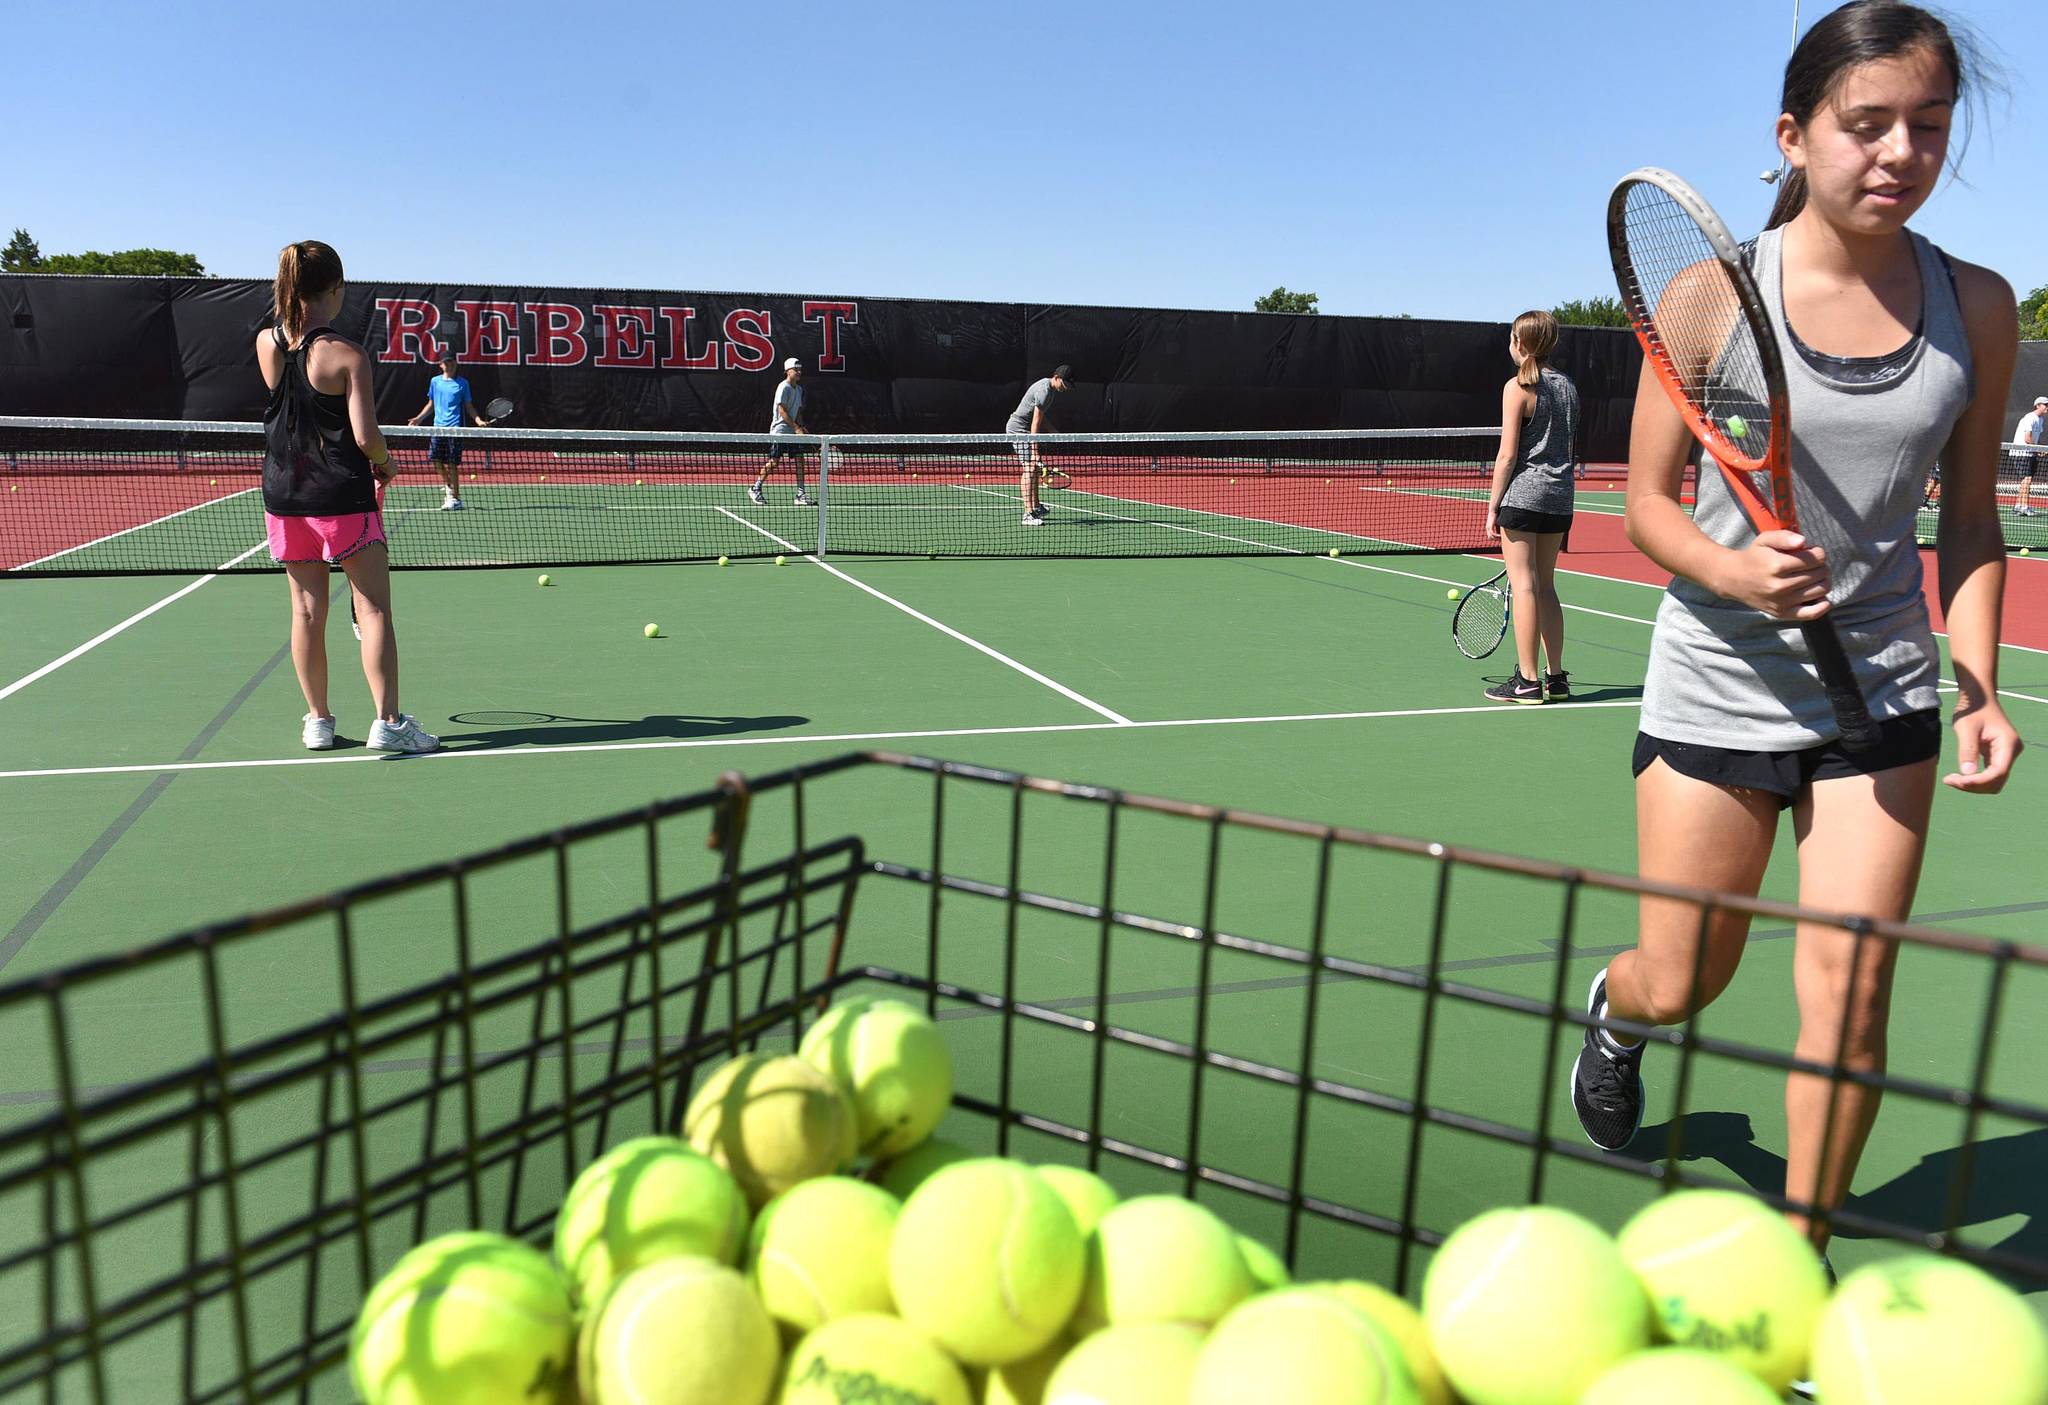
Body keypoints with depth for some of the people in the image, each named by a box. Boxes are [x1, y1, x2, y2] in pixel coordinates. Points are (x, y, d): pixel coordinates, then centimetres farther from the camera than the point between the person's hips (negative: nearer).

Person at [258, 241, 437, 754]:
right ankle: (388, 721, -3)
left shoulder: (265, 343, 2)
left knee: (307, 610, 11)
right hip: (343, 498, -5)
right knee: (374, 609, 0)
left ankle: (318, 720, 17)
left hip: (284, 496, 5)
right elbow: (366, 437, -15)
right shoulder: (348, 355, -13)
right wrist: (385, 464, 3)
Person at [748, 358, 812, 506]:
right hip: (780, 430, -8)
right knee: (773, 461, -7)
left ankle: (800, 495, 2)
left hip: (792, 432, 8)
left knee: (799, 459, 0)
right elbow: (782, 410, -19)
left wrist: (802, 427, 4)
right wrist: (796, 427, -21)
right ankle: (755, 489, 7)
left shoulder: (799, 389, 13)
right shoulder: (784, 387, -13)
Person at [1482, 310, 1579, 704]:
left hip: (1523, 494, -7)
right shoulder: (1567, 385, 13)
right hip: (1560, 496, 7)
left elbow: (1508, 455, -11)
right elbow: (1572, 452, 17)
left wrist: (1493, 506, -8)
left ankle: (1527, 682, -2)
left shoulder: (1518, 386, -7)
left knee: (1524, 585, -4)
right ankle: (1557, 679, 15)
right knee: (1546, 587, 13)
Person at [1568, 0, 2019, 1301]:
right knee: (1679, 986, 7)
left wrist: (1980, 688, -2)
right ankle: (1612, 1010, 47)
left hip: (1883, 690, 2)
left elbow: (1971, 514, 9)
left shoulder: (1976, 306, 1)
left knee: (1852, 984, -2)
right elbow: (1649, 500, -4)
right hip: (1717, 686, -2)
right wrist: (1734, 572, -24)